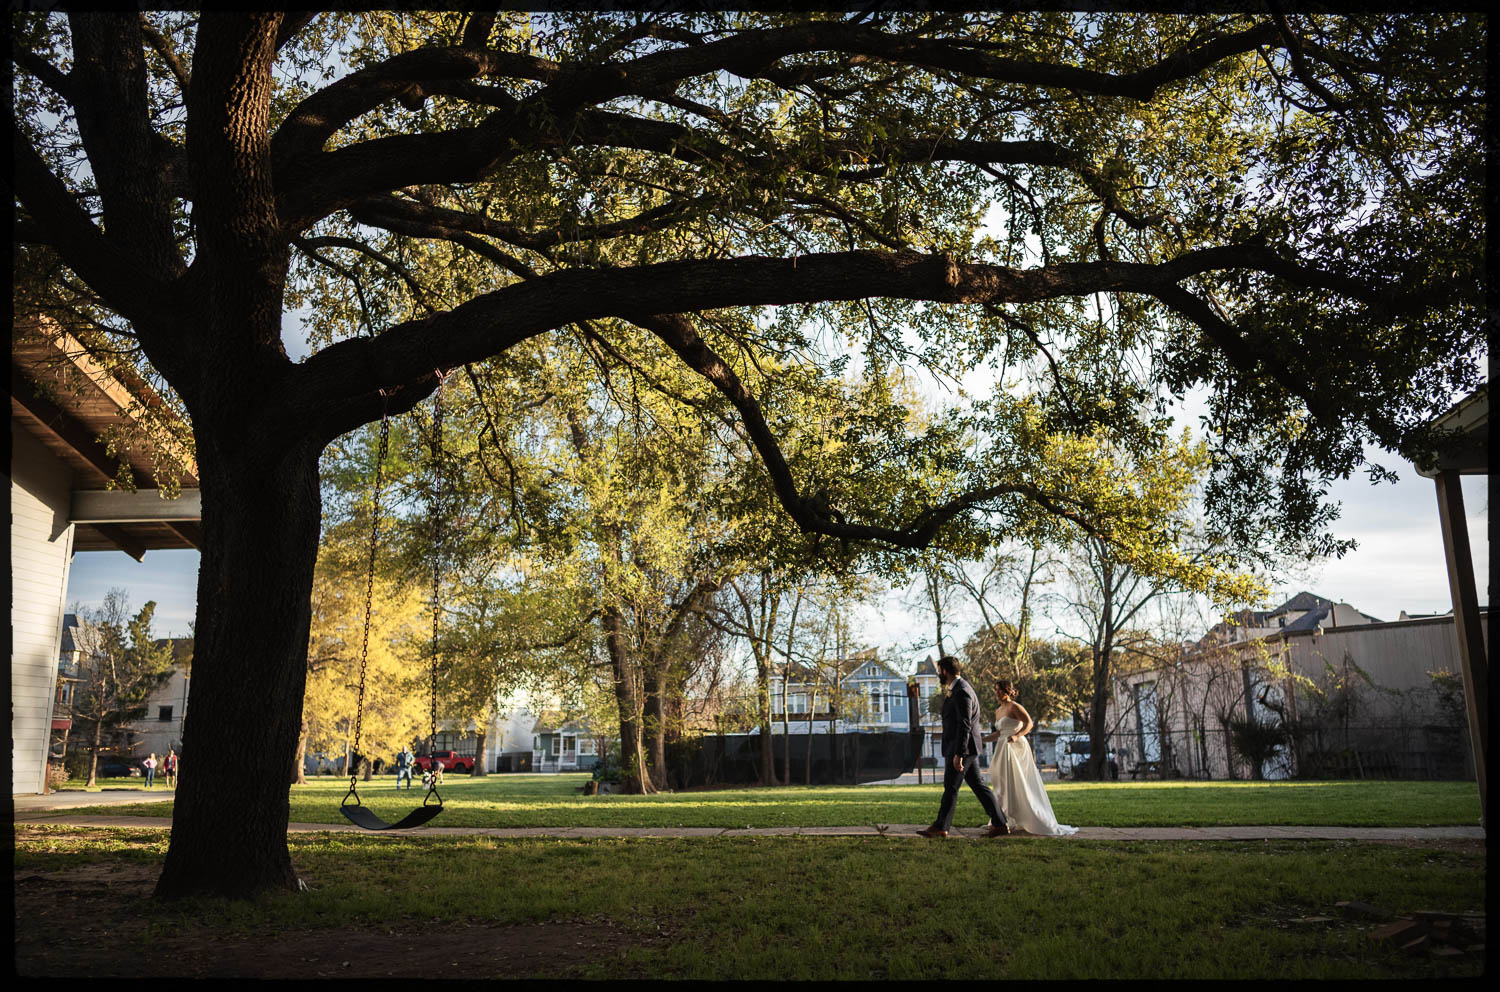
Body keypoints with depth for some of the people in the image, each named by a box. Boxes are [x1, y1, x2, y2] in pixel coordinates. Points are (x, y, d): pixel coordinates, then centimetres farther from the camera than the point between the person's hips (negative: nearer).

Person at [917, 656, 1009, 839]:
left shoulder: (961, 692, -18)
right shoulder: (959, 689, 15)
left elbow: (964, 725, -22)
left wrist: (958, 754, -23)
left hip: (962, 748, -10)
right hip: (966, 748, 10)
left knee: (950, 787, -1)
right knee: (978, 785, 10)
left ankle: (940, 827, 7)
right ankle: (999, 824, 10)